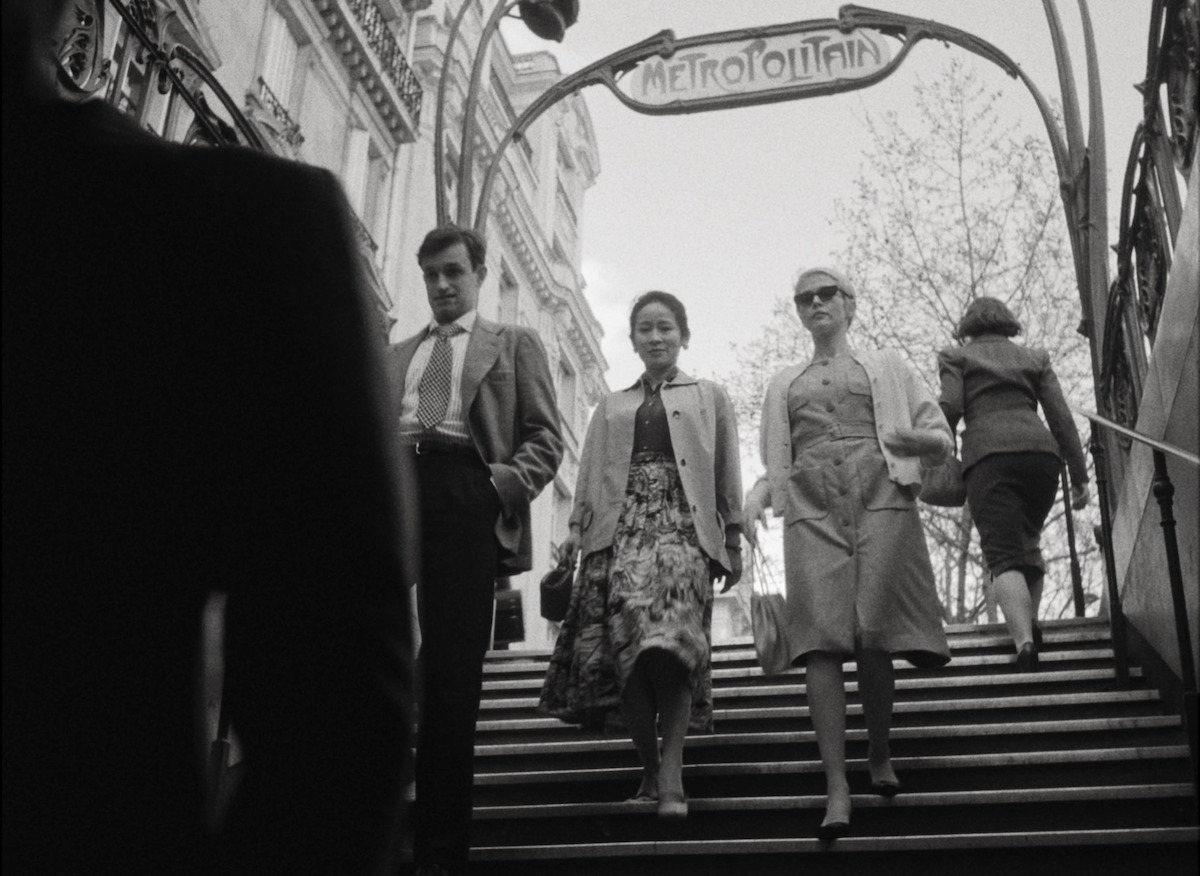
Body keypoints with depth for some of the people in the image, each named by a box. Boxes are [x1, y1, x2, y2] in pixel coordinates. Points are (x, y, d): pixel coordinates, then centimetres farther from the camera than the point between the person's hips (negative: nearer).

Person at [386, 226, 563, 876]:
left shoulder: (514, 343, 19)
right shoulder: (395, 355, 30)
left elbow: (544, 438, 9)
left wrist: (506, 483, -9)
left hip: (466, 498, -3)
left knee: (453, 674, -6)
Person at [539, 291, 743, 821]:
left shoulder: (710, 398, 19)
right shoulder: (611, 407, 25)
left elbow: (727, 476, 13)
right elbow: (590, 474, 19)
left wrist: (733, 541, 5)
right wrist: (576, 530, 6)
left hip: (684, 524, -2)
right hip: (620, 525, 3)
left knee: (673, 637, -23)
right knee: (625, 643, -13)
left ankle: (671, 777, -23)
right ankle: (651, 770, -2)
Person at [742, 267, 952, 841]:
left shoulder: (886, 367, 21)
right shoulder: (782, 384, 27)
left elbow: (941, 440, 17)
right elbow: (775, 463, 25)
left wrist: (914, 437, -6)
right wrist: (758, 493, 3)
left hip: (881, 500, -1)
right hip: (811, 510, 1)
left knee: (874, 636, -12)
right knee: (822, 642, -13)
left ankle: (879, 756, 12)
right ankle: (837, 789, -15)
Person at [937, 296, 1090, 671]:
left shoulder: (956, 357, 17)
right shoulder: (1035, 358, 24)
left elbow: (950, 407, 0)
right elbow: (1061, 417, 14)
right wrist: (1079, 475, 12)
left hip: (989, 456, -3)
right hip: (1041, 453, 3)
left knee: (1003, 554, -10)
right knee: (1028, 541, 24)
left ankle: (1024, 640, -29)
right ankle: (1029, 622, 17)